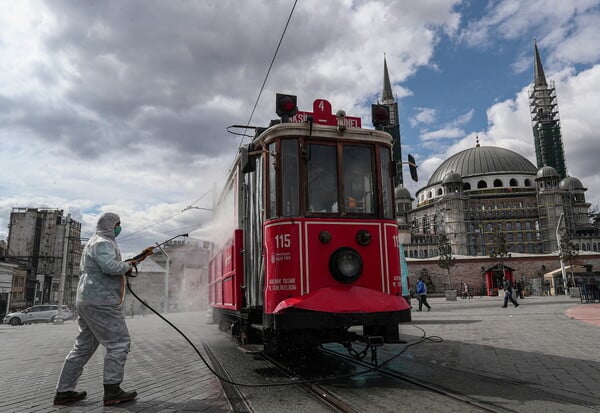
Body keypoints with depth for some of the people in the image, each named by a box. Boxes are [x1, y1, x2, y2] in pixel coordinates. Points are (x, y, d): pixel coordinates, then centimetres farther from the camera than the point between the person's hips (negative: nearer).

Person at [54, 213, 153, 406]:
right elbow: (110, 266, -29)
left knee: (84, 346, 14)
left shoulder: (98, 243, 23)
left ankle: (64, 392, 18)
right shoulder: (102, 243, -11)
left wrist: (139, 257, 25)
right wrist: (128, 265, -11)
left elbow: (114, 264, 28)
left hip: (87, 301, 11)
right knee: (119, 342, -7)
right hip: (100, 302, -11)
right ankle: (112, 391, -7)